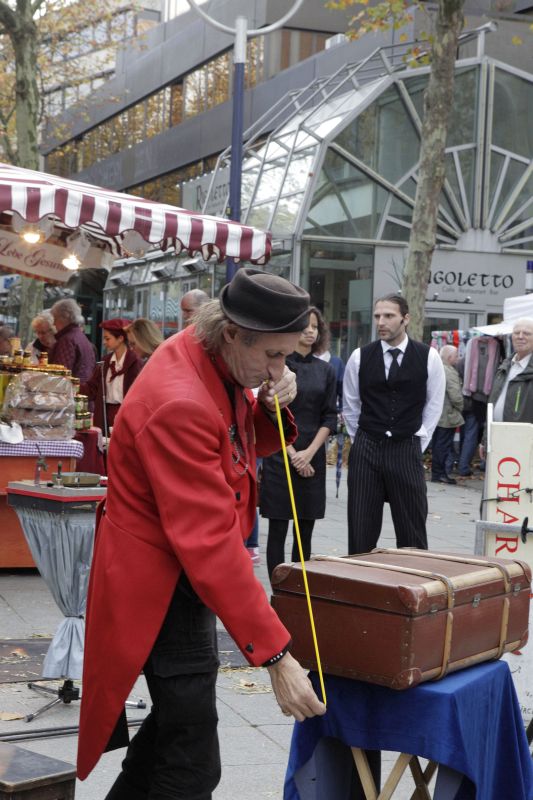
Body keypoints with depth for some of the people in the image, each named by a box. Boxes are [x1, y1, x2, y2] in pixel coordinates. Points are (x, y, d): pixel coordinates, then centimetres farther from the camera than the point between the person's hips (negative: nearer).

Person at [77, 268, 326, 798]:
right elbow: (211, 543, -32)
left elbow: (252, 445, 13)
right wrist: (275, 657, -32)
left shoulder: (217, 363, -2)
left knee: (180, 710, 24)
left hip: (186, 575, 10)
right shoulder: (179, 404, -30)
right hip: (159, 589, -10)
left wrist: (273, 408, -11)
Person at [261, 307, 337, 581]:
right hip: (281, 456, -4)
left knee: (305, 531, 7)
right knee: (278, 529, -1)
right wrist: (292, 454, -10)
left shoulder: (325, 370, 9)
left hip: (313, 458, 4)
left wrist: (309, 452, -7)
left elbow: (330, 417, 6)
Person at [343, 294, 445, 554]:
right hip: (366, 450, 1)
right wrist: (361, 442, 11)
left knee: (411, 532, 3)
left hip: (406, 451, -1)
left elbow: (434, 405, 7)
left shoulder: (428, 357, -2)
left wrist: (417, 442, 6)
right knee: (361, 532, 4)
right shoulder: (360, 357, 1)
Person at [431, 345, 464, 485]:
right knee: (444, 446, -1)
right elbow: (456, 397, -23)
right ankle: (440, 474, 4)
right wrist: (460, 408, -5)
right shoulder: (450, 372, -19)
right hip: (447, 417, -9)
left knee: (437, 446, 15)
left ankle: (436, 473, 22)